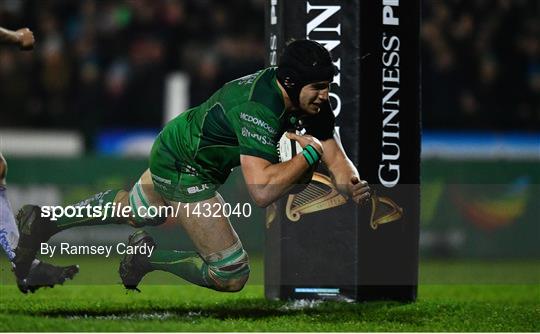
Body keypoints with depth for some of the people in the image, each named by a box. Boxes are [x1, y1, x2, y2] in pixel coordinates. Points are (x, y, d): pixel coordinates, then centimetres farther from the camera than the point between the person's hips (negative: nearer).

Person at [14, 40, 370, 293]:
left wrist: (353, 184, -27)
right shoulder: (258, 108, -37)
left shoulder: (309, 98, -11)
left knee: (135, 211, 35)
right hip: (184, 171, -10)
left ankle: (44, 222, 42)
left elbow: (336, 156, -6)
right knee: (232, 275, -11)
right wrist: (310, 152, -36)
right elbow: (262, 190, -46)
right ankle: (148, 256, 4)